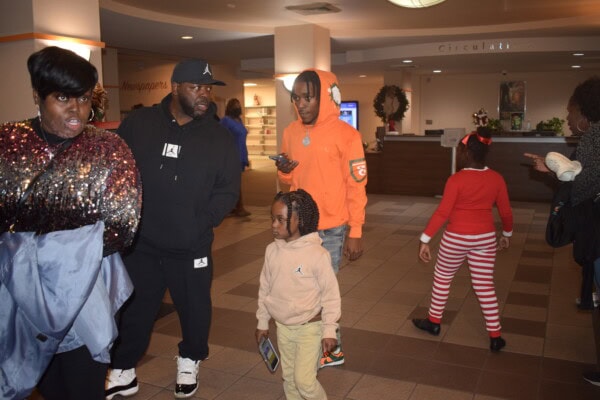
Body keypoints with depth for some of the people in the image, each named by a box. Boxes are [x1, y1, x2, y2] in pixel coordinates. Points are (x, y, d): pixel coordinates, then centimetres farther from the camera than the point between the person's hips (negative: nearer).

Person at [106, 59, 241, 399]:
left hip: (190, 247, 0)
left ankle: (189, 363, 41)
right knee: (133, 309, 13)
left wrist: (200, 223, -11)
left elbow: (228, 191, 0)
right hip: (138, 242, 0)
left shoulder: (220, 137, -1)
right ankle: (123, 372, 34)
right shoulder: (138, 123, -1)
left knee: (194, 308, 15)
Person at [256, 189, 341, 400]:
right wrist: (262, 322, 12)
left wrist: (329, 330, -12)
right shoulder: (272, 250, -5)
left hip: (310, 327, -5)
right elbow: (265, 289, 6)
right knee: (289, 377, 17)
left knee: (304, 380, -5)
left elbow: (331, 295, -14)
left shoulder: (317, 254, -21)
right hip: (283, 327, 6)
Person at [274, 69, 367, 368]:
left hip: (330, 229, -5)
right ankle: (330, 348, 27)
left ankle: (329, 349, 20)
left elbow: (356, 187, -8)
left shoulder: (345, 135, -9)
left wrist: (355, 233, -10)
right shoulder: (291, 132, 7)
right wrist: (284, 171, -6)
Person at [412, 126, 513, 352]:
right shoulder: (497, 179, -2)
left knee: (442, 277, 17)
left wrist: (425, 240, -11)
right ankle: (495, 336, 14)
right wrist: (506, 234, 23)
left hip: (456, 238, -3)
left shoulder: (456, 180, -14)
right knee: (484, 284, 11)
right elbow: (506, 212, 6)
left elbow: (442, 213, -16)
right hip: (485, 238, 4)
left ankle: (434, 321, 31)